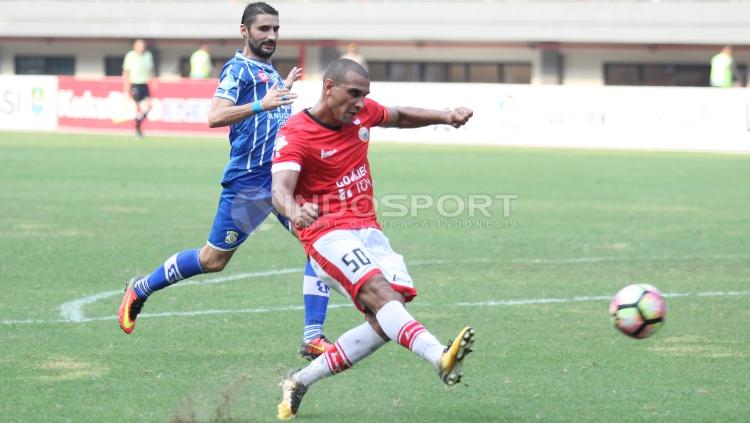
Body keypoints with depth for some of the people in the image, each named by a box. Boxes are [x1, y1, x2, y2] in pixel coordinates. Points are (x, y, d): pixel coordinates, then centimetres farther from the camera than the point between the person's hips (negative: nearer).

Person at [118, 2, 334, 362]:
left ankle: (313, 339, -9)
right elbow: (215, 117, -23)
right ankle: (140, 290, 24)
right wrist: (261, 105, -32)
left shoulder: (270, 73, 19)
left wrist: (285, 88, 27)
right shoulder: (238, 69, -6)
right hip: (248, 182, -7)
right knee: (213, 259, 2)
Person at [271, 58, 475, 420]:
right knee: (379, 293, -31)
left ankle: (300, 381, -2)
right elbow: (280, 190, -27)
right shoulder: (295, 135, -12)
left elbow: (400, 117, 32)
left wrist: (445, 117, 17)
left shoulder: (362, 111, 9)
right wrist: (295, 212, -50)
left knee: (387, 320, -12)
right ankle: (441, 358, -53)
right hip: (328, 236, -7)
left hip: (370, 232, 7)